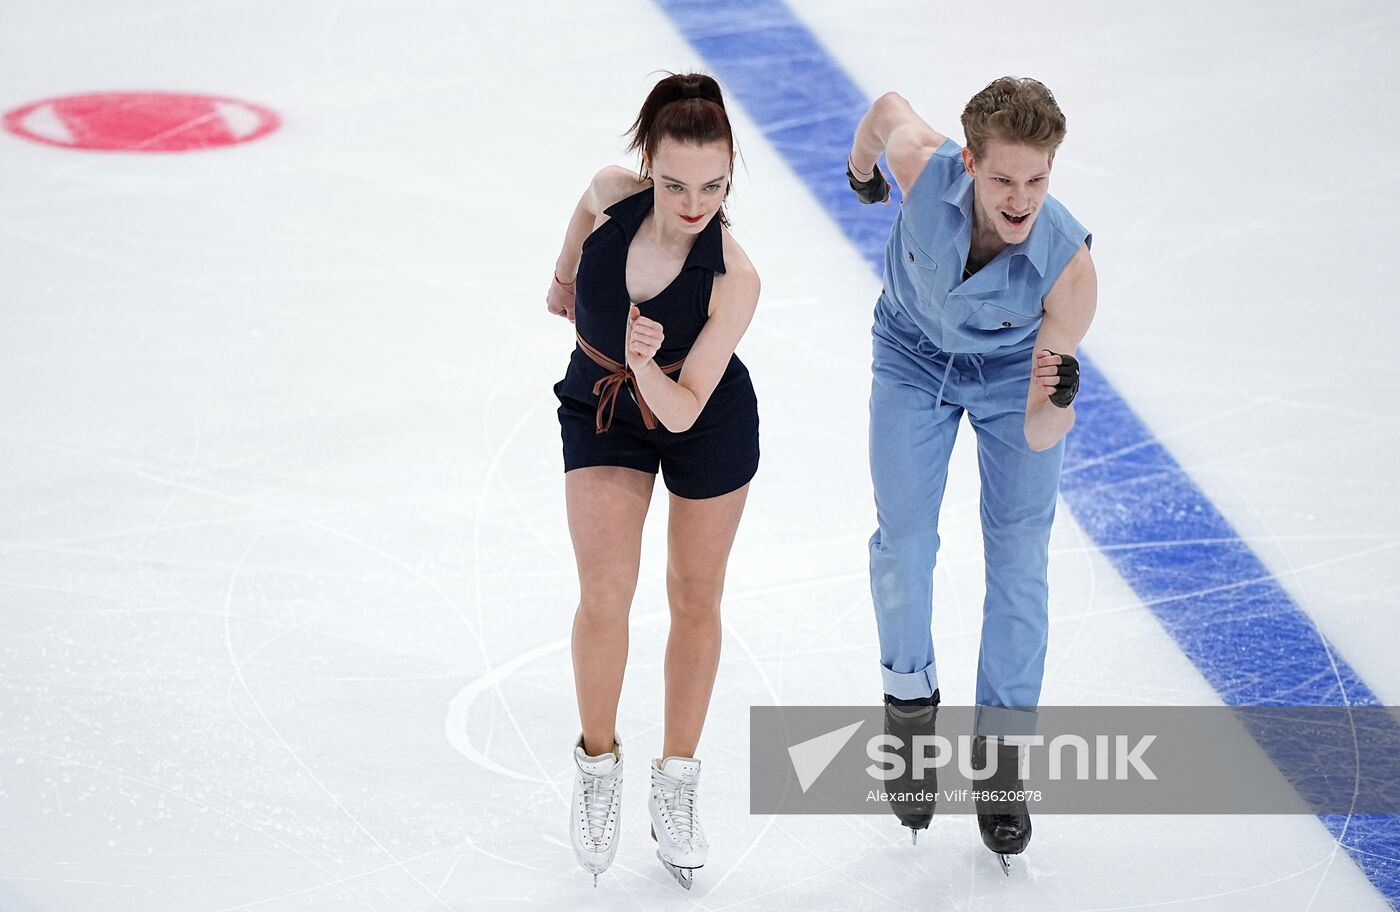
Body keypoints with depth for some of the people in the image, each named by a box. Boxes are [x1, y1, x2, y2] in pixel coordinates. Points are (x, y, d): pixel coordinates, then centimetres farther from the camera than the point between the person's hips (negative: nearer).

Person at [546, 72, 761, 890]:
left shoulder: (733, 279, -34)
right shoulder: (614, 194, -28)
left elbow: (684, 410, -30)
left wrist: (649, 372, -51)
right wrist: (566, 271, 17)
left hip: (706, 423, -1)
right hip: (601, 407, 2)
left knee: (695, 602, 12)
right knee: (606, 594, -8)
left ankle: (677, 785, 30)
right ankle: (599, 763, 15)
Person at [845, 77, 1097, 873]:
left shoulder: (1070, 269, -39)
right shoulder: (922, 166, -38)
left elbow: (1038, 437, -36)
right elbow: (889, 107, -10)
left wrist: (1055, 403, -58)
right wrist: (862, 168, 10)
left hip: (1017, 366, -1)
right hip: (915, 355, 1)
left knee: (1019, 559, 0)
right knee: (904, 544, 1)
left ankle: (1000, 753, 14)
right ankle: (910, 706, 25)